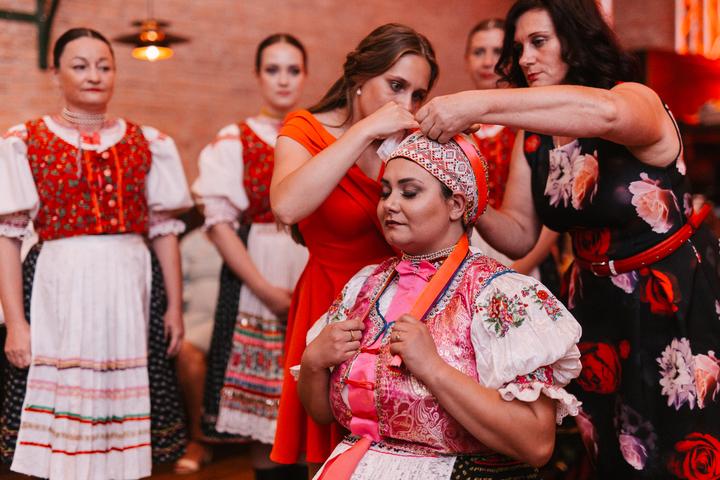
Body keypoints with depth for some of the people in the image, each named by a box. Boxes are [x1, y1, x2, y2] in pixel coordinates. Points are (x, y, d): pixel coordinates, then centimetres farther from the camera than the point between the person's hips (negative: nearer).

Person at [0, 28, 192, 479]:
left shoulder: (148, 143, 10)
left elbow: (164, 230, 11)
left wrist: (175, 305, 7)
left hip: (130, 289, 2)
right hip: (60, 288, -2)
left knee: (123, 403, 4)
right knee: (59, 404, -1)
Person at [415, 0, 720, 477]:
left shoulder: (638, 100, -17)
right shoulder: (533, 138, 1)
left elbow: (606, 112, -42)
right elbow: (519, 235, -1)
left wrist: (480, 104, -46)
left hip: (680, 303, -5)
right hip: (598, 308, 6)